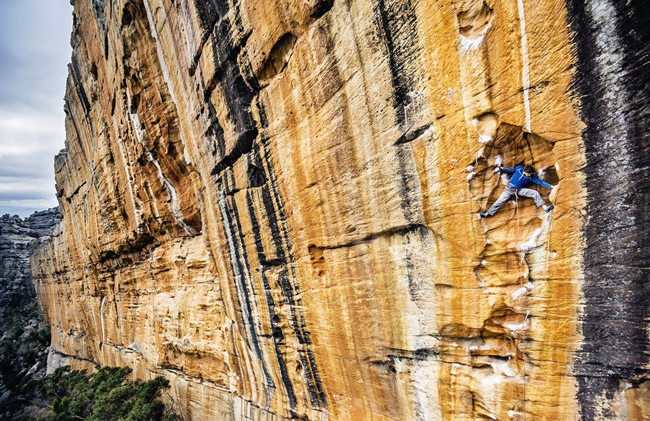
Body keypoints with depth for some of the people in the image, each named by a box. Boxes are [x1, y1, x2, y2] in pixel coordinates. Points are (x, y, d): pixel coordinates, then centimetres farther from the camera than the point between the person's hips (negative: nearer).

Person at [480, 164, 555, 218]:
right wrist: (502, 169, -1)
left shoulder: (531, 177, -8)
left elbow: (540, 182, -4)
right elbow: (511, 171, 7)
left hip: (519, 190, 1)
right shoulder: (519, 168, -9)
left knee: (535, 193, -14)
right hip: (509, 189, -1)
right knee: (499, 201, -9)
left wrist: (551, 186, -7)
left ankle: (545, 208, -14)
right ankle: (487, 214, -5)